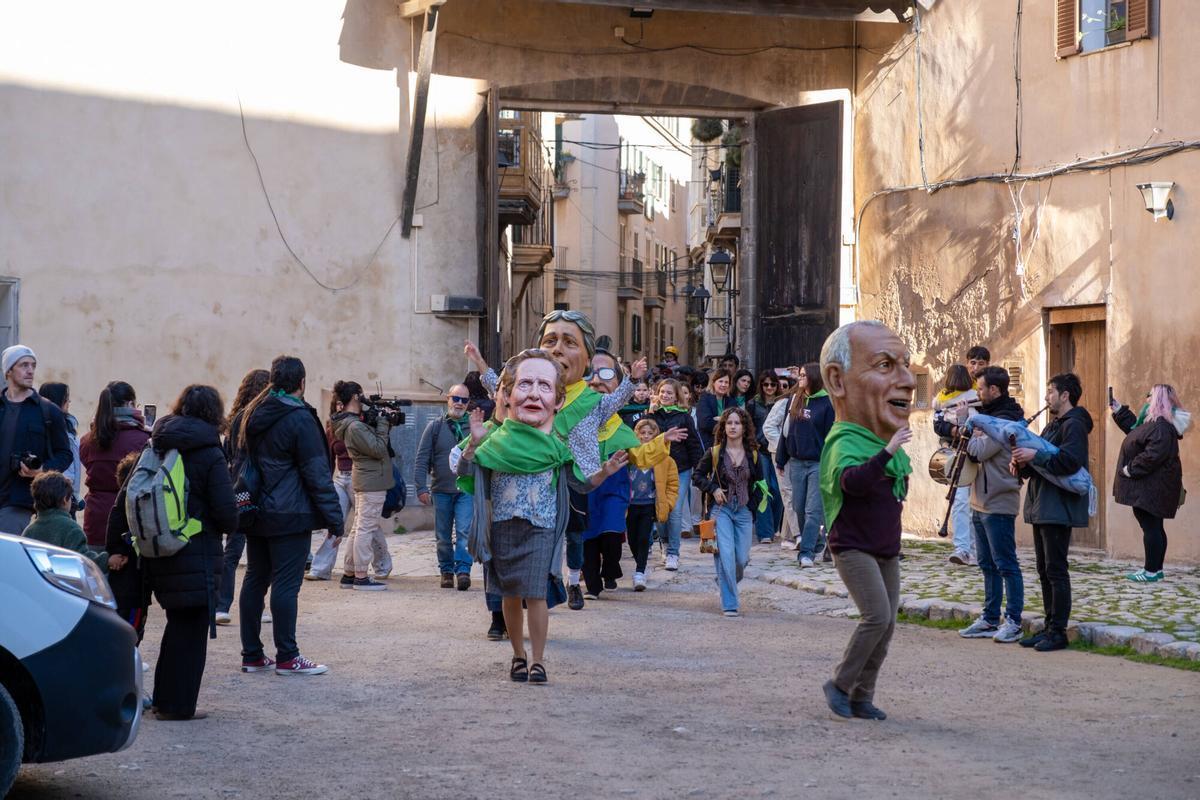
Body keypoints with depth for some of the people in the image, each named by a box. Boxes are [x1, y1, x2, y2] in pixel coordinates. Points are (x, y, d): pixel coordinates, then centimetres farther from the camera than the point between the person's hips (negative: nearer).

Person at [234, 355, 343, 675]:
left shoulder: (253, 414, 11)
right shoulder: (300, 418, -13)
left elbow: (240, 461, 18)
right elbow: (317, 473, -13)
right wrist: (334, 517, -10)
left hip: (256, 513, 8)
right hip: (290, 515, -7)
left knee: (255, 579, 11)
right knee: (286, 583, -5)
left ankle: (252, 655, 15)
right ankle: (287, 657, -3)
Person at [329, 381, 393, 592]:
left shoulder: (354, 422, 10)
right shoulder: (355, 426, -20)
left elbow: (372, 441, 16)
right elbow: (379, 449, -20)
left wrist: (380, 423, 5)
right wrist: (383, 423, -11)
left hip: (362, 479, 10)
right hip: (372, 481, -10)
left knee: (358, 528, 15)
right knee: (366, 529, -7)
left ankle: (349, 574, 19)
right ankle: (361, 577, -4)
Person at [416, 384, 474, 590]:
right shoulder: (435, 426, 4)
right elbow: (421, 459, 3)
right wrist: (421, 488, -5)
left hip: (466, 490, -1)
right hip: (441, 490, 1)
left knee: (464, 532, -12)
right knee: (443, 536, 8)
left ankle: (463, 569, -13)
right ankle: (446, 571, 18)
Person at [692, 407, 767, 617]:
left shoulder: (753, 454, 3)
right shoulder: (714, 453, -1)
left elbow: (760, 484, 12)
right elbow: (697, 475, 9)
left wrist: (752, 506, 2)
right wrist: (713, 489, -7)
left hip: (744, 511, 2)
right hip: (722, 509, -2)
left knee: (741, 558, 1)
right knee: (726, 555, -14)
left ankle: (724, 581, 36)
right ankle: (730, 604, -9)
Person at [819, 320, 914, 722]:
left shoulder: (888, 441, 8)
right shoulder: (845, 441, -21)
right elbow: (851, 481, -44)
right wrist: (887, 452, -51)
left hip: (886, 549, 9)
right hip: (853, 548, -9)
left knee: (887, 622, 8)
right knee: (877, 615, -18)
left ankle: (862, 696, 18)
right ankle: (839, 684, -2)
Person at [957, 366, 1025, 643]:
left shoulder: (1005, 420, -15)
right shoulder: (990, 415, 16)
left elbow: (978, 451, -20)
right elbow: (974, 450, 17)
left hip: (998, 504, -10)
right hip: (982, 503, 10)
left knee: (1005, 564, -4)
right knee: (987, 564, 13)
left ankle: (1013, 621, 0)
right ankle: (990, 620, 20)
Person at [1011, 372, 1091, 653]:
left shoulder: (1073, 425, -10)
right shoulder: (1051, 427, 21)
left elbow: (1070, 461, -26)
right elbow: (1039, 466, 20)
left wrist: (1035, 456, -24)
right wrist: (1023, 464, -1)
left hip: (1059, 510, -10)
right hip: (1042, 508, 10)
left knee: (1056, 570, -8)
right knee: (1045, 571, 12)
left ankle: (1058, 632, -4)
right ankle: (1050, 627, 18)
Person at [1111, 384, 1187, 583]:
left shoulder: (1160, 427, -21)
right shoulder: (1153, 422, 14)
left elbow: (1153, 455, -30)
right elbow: (1134, 428, 34)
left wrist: (1131, 469, -20)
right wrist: (1119, 411, 33)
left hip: (1151, 489, -11)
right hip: (1150, 486, 11)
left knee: (1150, 526, -7)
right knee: (1154, 527, 14)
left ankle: (1151, 571, -5)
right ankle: (1155, 568, 20)